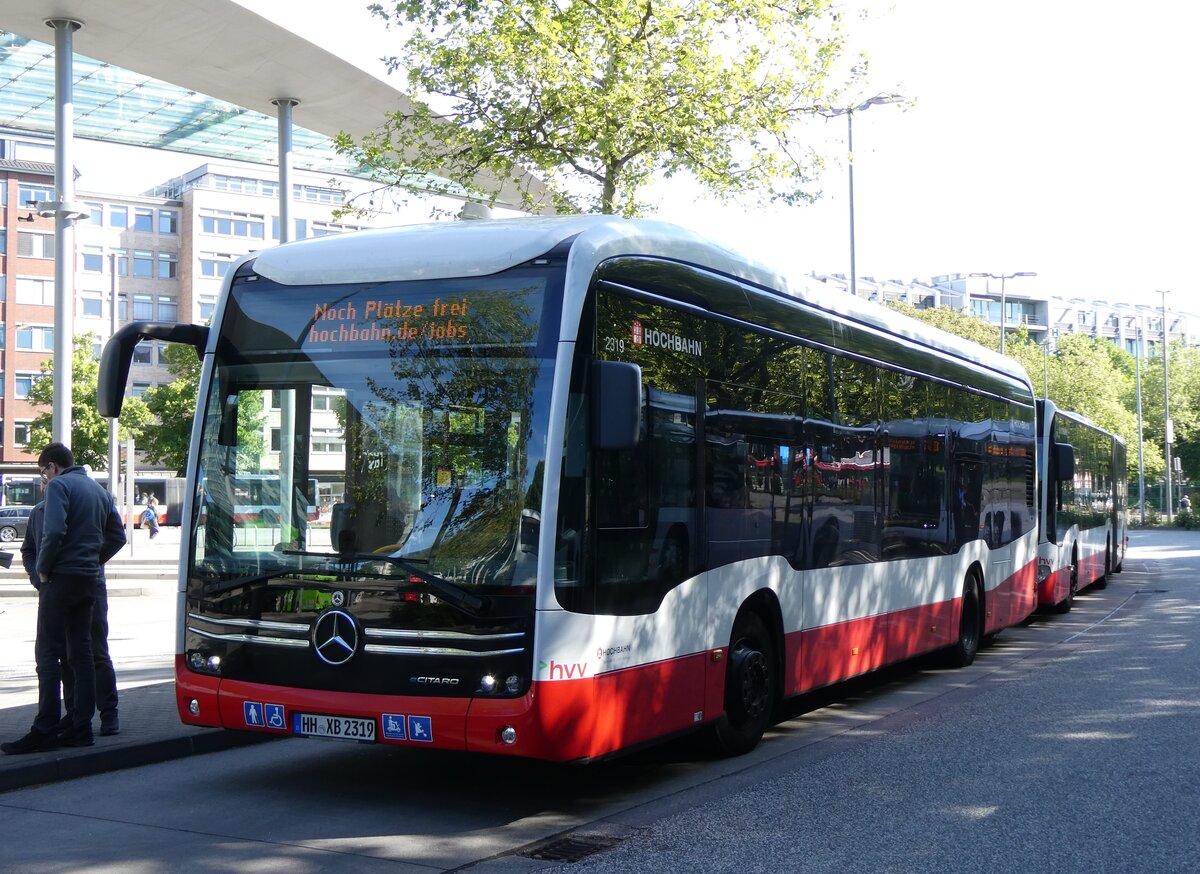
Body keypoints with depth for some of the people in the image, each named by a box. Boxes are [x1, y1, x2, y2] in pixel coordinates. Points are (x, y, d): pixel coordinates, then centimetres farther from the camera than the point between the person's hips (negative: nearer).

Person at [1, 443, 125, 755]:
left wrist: (43, 570, -8)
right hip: (89, 580, 8)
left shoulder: (59, 485, -8)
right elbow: (117, 536, 17)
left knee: (48, 654, -5)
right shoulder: (99, 490, 17)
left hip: (61, 577, -8)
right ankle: (82, 727, 10)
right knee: (81, 653, 10)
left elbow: (54, 532, -20)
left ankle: (44, 731, -7)